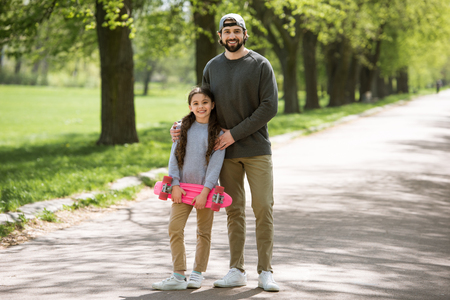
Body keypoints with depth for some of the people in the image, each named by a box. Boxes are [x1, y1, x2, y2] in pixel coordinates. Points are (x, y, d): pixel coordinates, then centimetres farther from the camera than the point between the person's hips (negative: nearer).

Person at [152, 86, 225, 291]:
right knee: (174, 228, -7)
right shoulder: (184, 128, 5)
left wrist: (205, 191, -16)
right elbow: (174, 157, 3)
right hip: (183, 188, 2)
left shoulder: (218, 132, -4)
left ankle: (197, 274, 18)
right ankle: (178, 276, -3)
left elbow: (215, 164, -9)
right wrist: (175, 185, -6)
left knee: (203, 232, 7)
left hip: (206, 188, -2)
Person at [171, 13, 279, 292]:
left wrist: (235, 133, -14)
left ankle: (266, 272, 1)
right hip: (227, 152, 3)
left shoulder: (261, 65, -4)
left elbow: (269, 107, -11)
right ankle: (237, 271, 10)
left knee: (264, 208, -4)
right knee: (234, 210, 5)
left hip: (257, 149, -3)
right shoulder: (212, 67, 9)